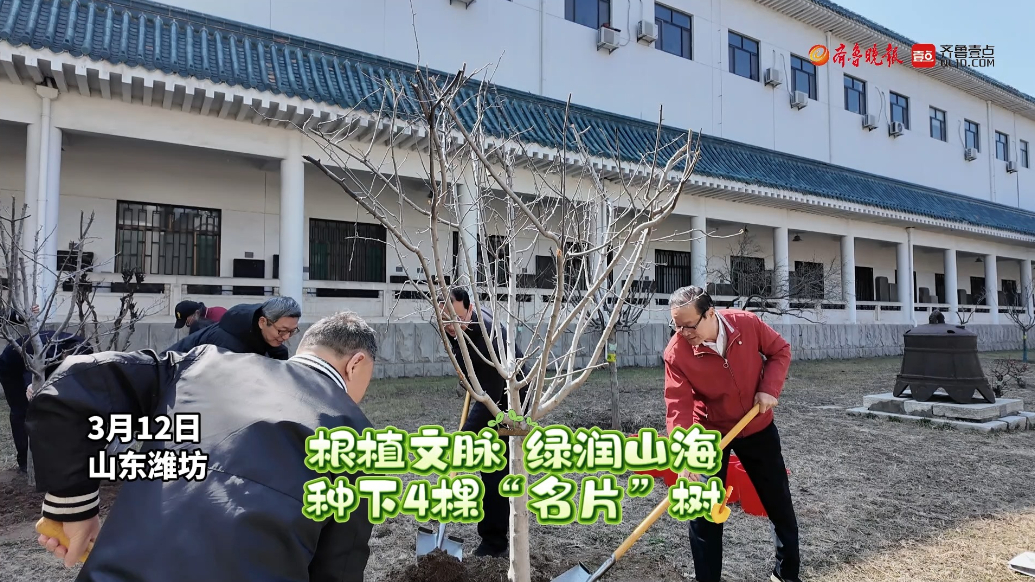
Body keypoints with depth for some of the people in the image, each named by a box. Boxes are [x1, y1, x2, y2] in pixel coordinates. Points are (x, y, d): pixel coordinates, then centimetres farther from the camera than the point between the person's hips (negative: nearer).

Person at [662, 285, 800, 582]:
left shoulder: (748, 323, -20)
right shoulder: (676, 352, -25)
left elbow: (780, 350, -3)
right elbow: (678, 406, -26)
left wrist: (769, 388, -17)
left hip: (757, 426, 2)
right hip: (709, 432, -2)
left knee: (778, 501, 16)